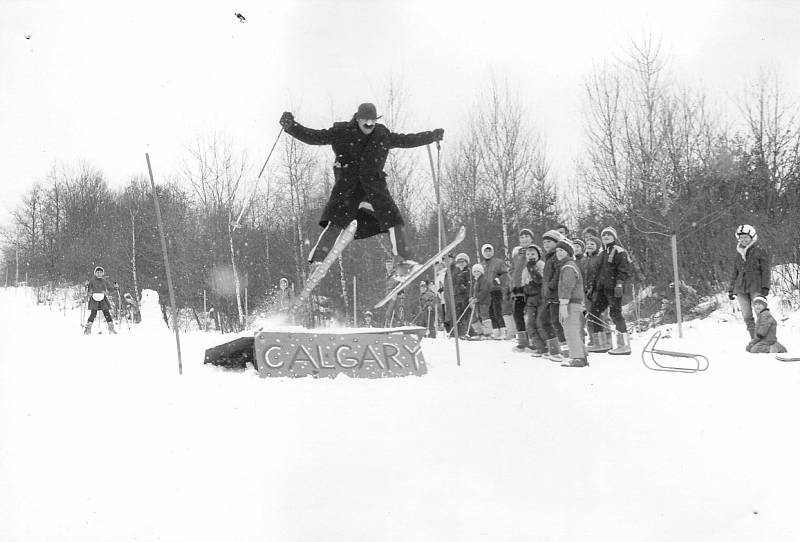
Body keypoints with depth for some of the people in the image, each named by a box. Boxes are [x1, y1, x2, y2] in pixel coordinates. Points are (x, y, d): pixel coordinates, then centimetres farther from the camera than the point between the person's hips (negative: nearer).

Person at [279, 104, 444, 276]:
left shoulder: (383, 135, 10)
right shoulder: (341, 132, -2)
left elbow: (407, 140, 21)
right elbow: (313, 137, -4)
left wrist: (433, 136, 22)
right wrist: (291, 126, -15)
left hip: (374, 183, 4)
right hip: (347, 184, -3)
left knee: (393, 218, -5)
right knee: (336, 221, -16)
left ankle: (403, 261, 3)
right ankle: (317, 261, -13)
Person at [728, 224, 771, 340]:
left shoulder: (760, 252, 1)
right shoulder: (739, 254, 15)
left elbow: (765, 271, -3)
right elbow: (735, 273, 21)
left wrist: (765, 287, -12)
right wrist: (731, 289, 18)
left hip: (756, 287, -5)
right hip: (741, 288, 5)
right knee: (747, 317, 3)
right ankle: (754, 340, 9)